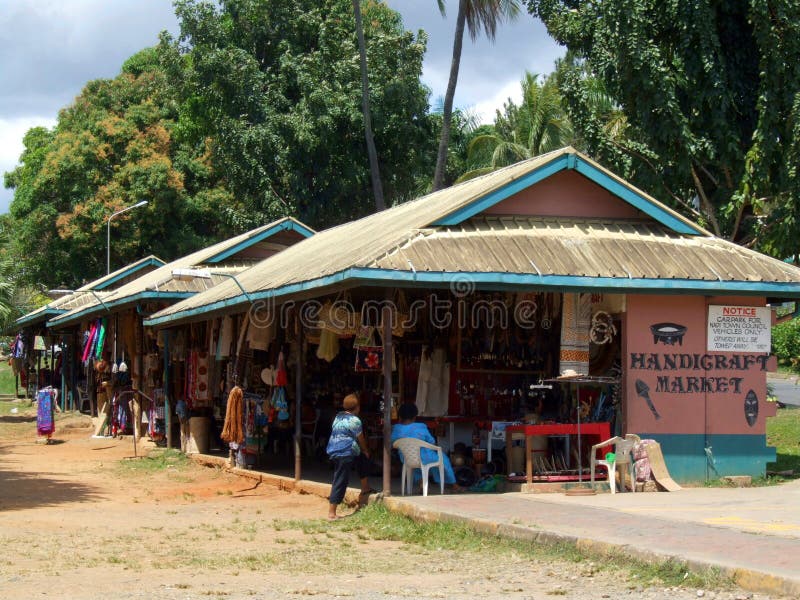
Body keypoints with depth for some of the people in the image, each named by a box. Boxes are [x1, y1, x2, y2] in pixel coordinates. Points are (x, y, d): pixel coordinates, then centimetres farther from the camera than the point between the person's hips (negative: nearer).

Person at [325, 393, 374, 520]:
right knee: (340, 482, -5)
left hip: (333, 450, 9)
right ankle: (331, 513, -4)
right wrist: (366, 451, 15)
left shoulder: (338, 416, 11)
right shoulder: (354, 420, -14)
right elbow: (360, 438, -5)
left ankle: (365, 489, 37)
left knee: (363, 461, 27)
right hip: (345, 454, -9)